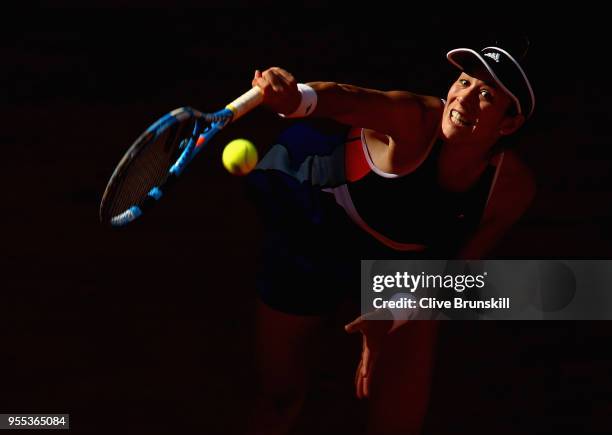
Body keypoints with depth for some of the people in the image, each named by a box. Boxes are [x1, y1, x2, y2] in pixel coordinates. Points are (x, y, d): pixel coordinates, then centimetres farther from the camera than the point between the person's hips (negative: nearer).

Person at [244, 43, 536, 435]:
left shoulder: (513, 186, -24)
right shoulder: (416, 122, -35)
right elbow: (347, 100, -57)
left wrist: (390, 322, -23)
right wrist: (298, 98, -79)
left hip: (407, 257, 3)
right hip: (316, 232, -3)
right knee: (282, 396, 8)